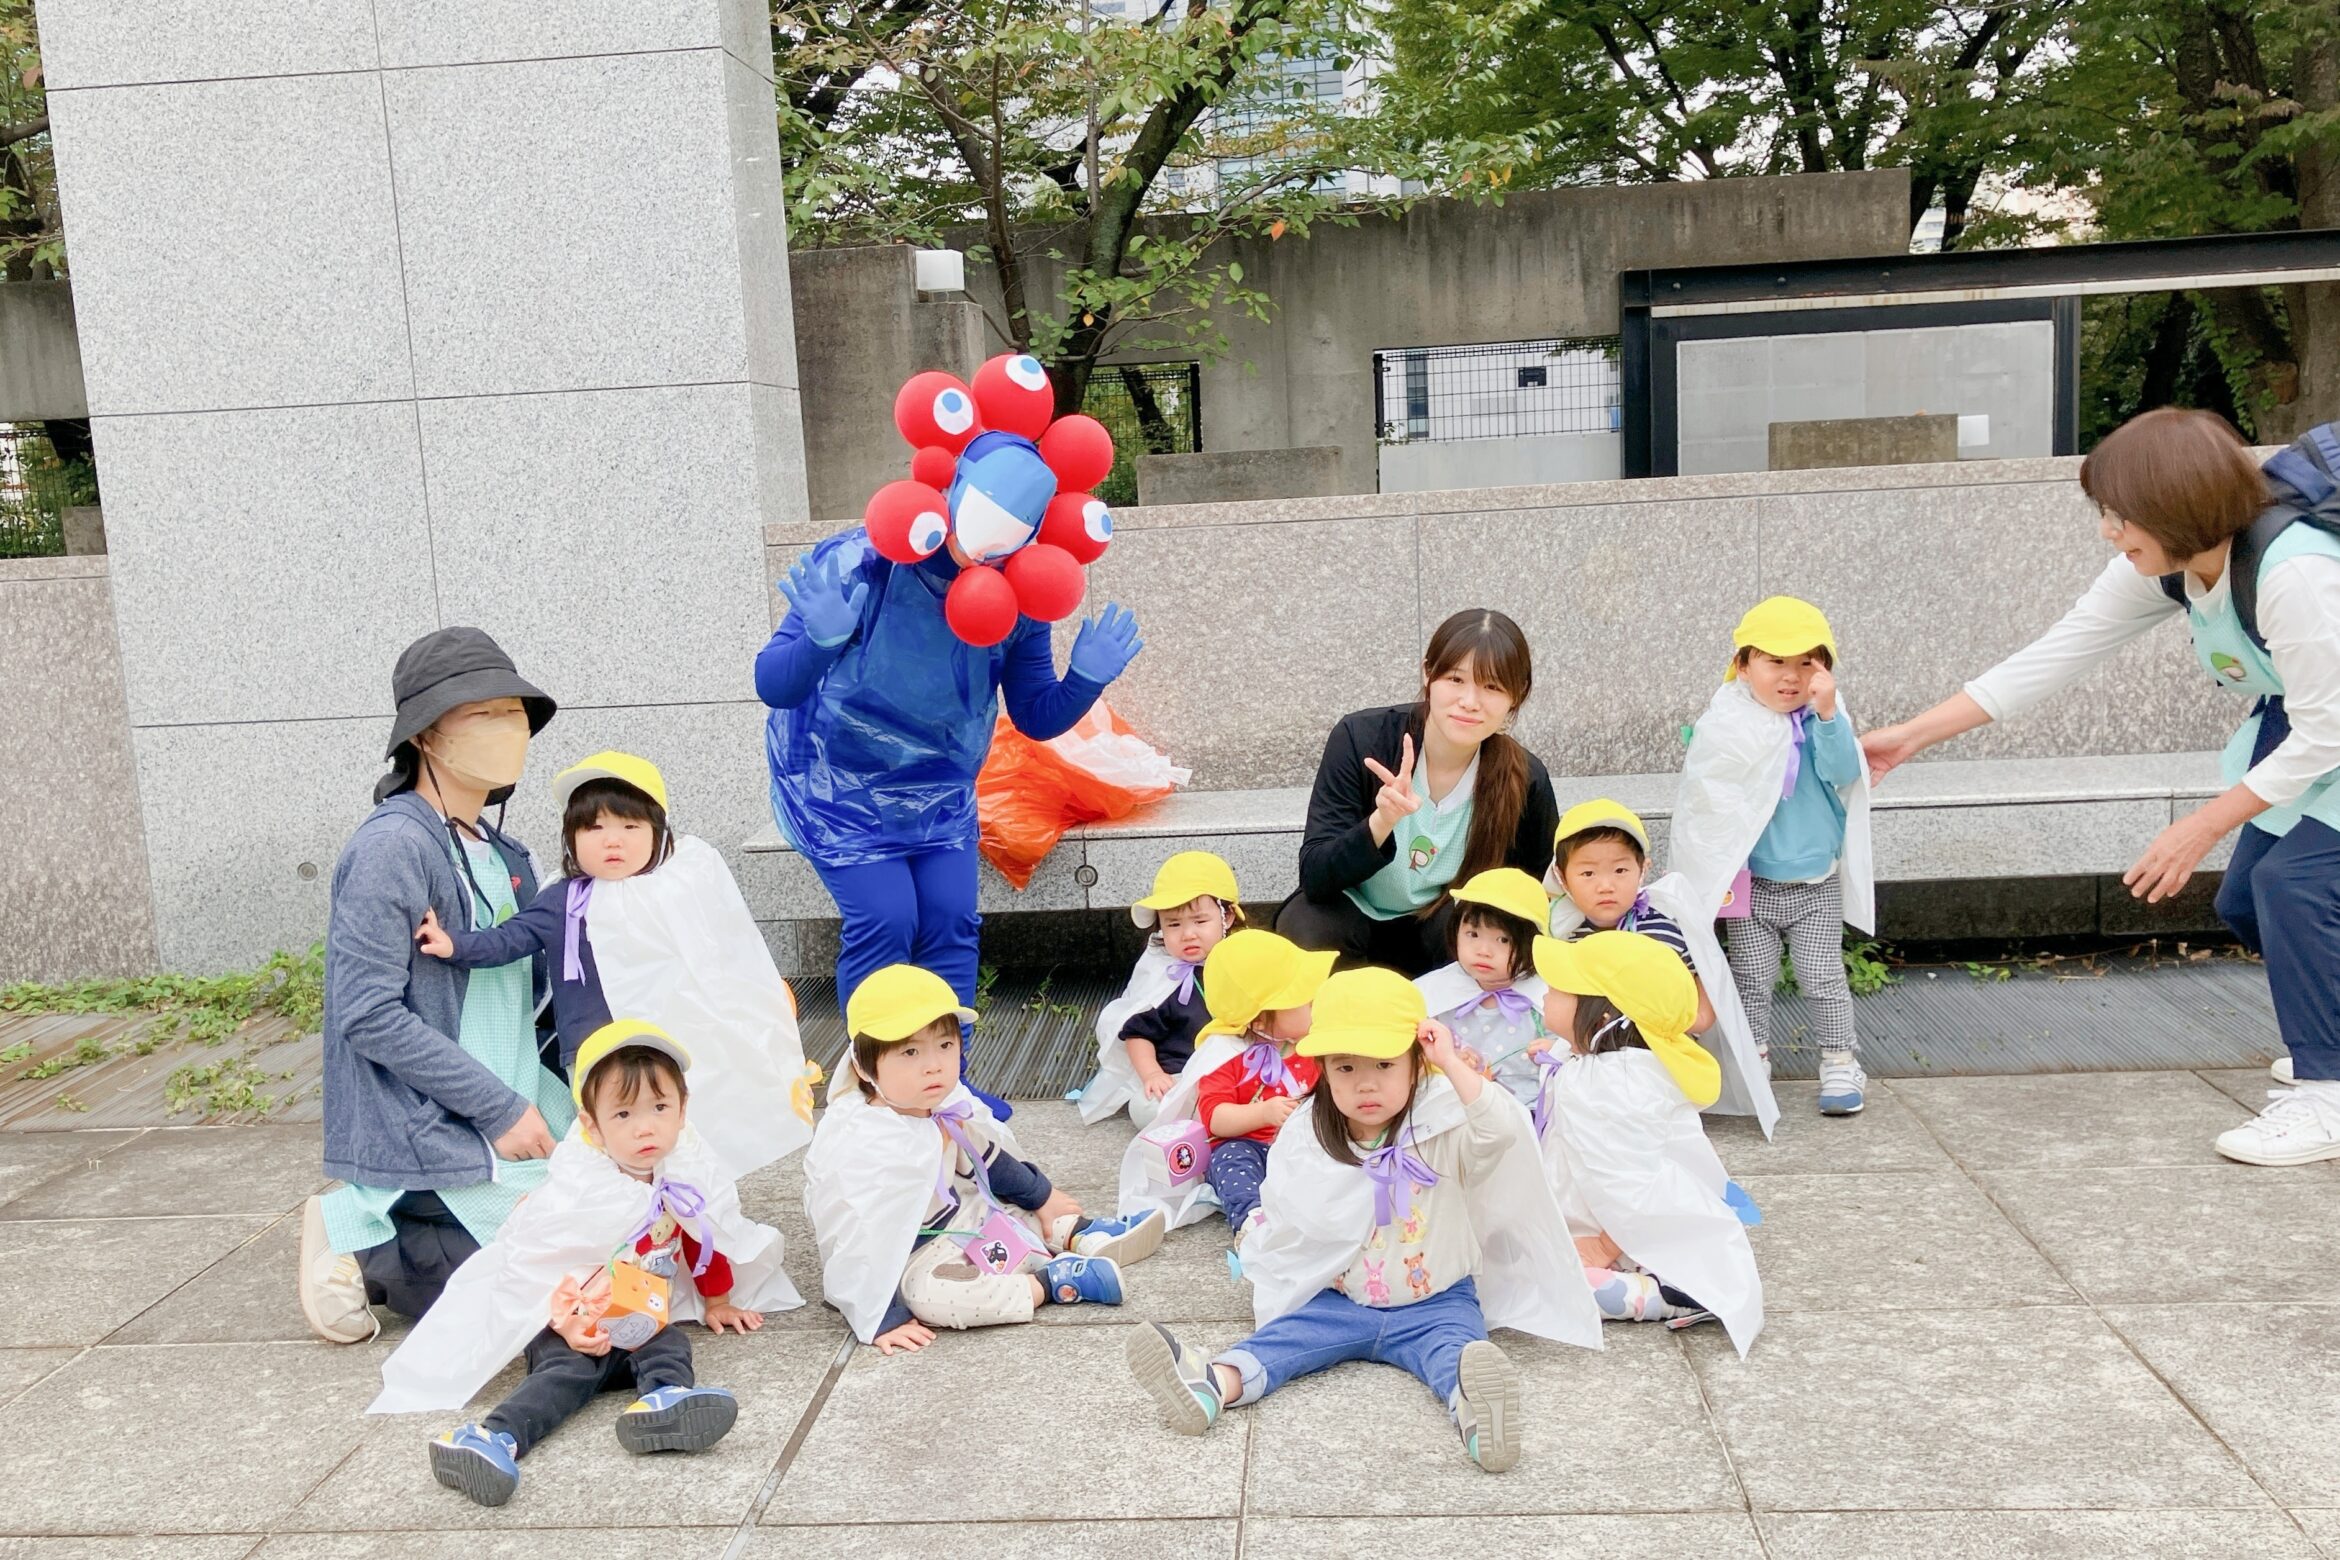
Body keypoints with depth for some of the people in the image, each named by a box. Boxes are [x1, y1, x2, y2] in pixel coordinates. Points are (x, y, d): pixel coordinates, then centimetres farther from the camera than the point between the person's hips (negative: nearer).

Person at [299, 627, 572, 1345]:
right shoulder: (393, 845, -16)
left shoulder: (502, 855, 11)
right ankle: (361, 1243, 2)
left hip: (519, 1110, 9)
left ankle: (383, 1227, 12)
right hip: (428, 1131, -8)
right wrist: (501, 1107, -20)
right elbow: (369, 1015, -21)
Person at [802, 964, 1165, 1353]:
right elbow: (860, 1238, -32)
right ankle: (1053, 1282, -24)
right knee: (928, 1293, -35)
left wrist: (1042, 1197, 24)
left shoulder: (946, 1107, -6)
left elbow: (987, 1160, 13)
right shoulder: (864, 1144, -32)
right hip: (906, 1262, -9)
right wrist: (882, 1320, -32)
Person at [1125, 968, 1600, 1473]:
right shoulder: (1304, 1141, 0)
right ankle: (1216, 1384, -44)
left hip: (1435, 1303, -3)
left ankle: (1472, 1405, -62)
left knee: (1454, 1344, -32)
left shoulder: (1443, 1126, -8)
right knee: (1287, 1333, -21)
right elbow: (1282, 1222, 15)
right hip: (1341, 1300, 3)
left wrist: (1451, 1063, -28)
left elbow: (1502, 1131, -29)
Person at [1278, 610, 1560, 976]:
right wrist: (1381, 822, -44)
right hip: (1353, 915, -1)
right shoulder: (1361, 740, -21)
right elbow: (1314, 877, -27)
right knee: (1310, 926, -33)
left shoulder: (1525, 781, -16)